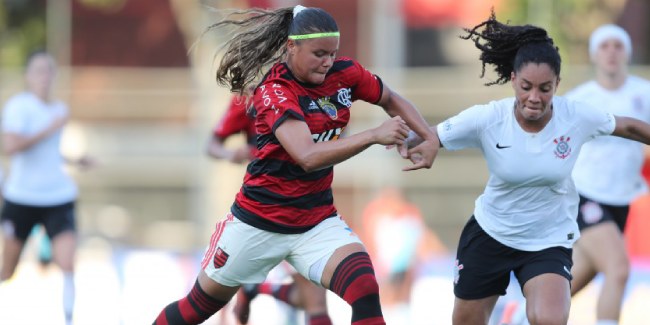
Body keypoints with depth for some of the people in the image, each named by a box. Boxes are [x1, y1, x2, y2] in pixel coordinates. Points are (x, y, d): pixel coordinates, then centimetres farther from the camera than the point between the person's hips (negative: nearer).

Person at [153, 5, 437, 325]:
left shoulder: (344, 73, -7)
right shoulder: (274, 91, -22)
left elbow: (392, 101, 12)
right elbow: (308, 156, -36)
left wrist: (429, 138, -6)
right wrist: (373, 135, -42)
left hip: (318, 222, 3)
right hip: (259, 222, -3)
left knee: (366, 294, -23)